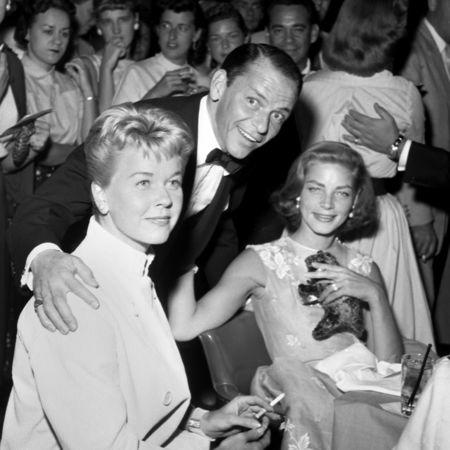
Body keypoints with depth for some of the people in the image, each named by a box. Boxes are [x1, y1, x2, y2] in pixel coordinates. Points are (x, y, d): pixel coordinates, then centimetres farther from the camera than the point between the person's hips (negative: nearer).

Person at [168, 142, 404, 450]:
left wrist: (375, 295, -8)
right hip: (297, 410, -1)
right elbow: (184, 327, -11)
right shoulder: (262, 262, 3)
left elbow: (389, 365, 4)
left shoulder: (364, 270, 12)